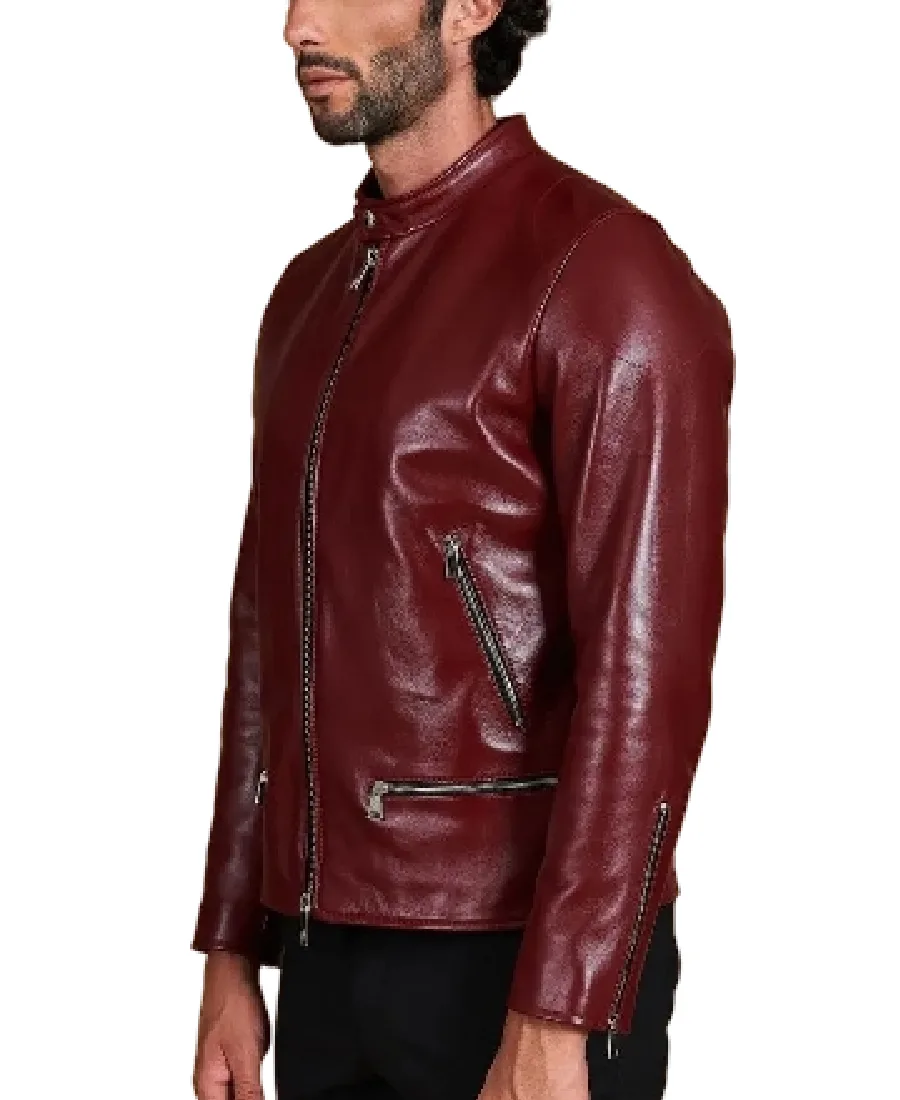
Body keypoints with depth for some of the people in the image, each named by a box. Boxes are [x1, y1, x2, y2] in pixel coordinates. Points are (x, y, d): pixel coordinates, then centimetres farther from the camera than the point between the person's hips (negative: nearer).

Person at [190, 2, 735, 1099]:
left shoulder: (603, 270, -11)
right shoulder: (311, 292, 13)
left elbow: (646, 673, -17)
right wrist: (231, 953, 12)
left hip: (515, 965, -7)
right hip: (328, 955, 7)